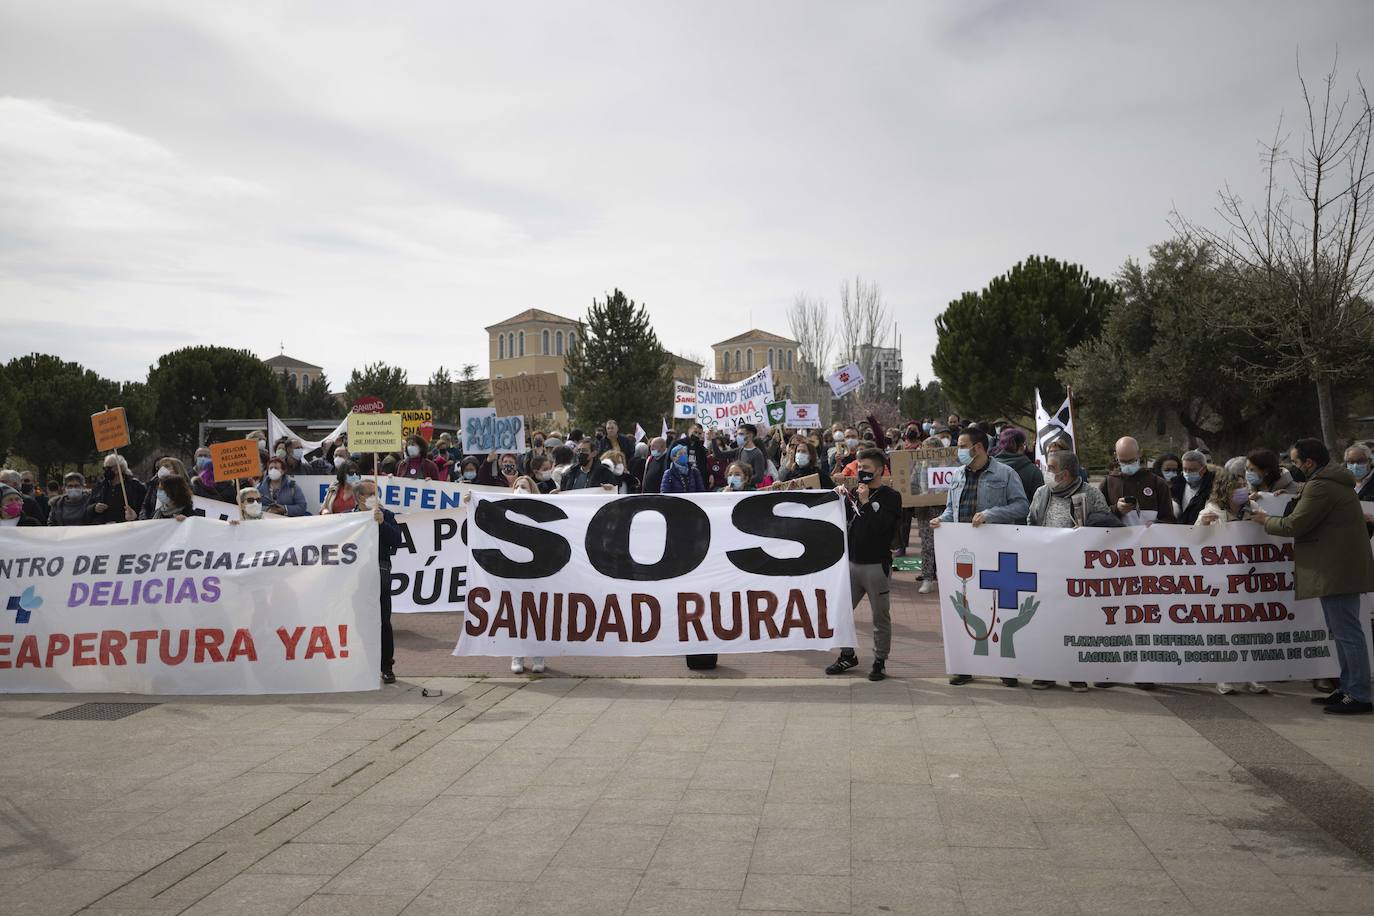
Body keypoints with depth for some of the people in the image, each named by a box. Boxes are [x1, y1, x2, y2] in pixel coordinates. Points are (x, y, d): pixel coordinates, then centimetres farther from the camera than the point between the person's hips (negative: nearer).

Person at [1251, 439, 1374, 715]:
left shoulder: (1320, 486, -17)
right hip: (1341, 566, 11)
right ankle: (1347, 689, 22)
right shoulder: (1333, 482, 17)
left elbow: (1293, 525, -16)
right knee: (1343, 632, 15)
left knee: (1347, 632, -7)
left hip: (1337, 570, -11)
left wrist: (1266, 520, 0)